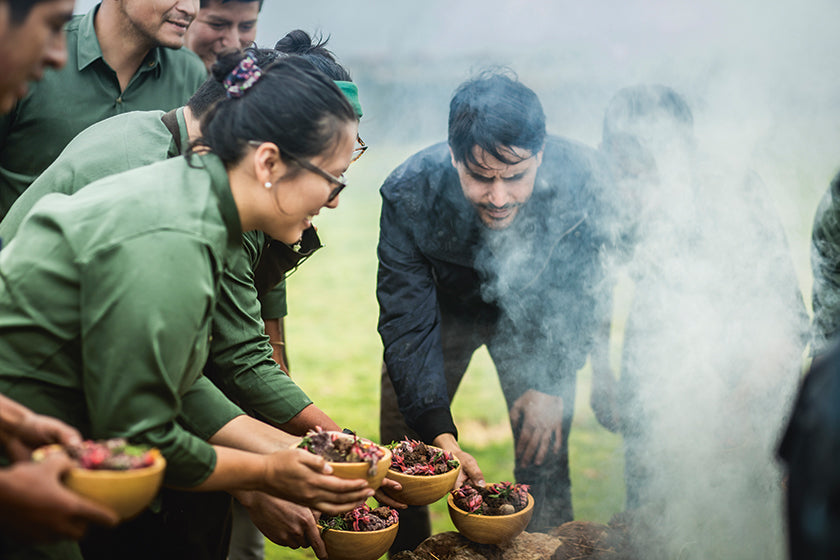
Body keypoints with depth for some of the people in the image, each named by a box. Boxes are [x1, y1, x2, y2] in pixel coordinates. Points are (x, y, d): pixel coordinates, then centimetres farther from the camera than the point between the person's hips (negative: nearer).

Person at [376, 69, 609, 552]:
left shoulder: (580, 177, -31)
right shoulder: (409, 195, -34)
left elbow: (577, 290, -12)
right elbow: (409, 325, -29)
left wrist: (552, 384, -11)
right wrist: (439, 433, -39)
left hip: (530, 314, 1)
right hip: (443, 311, 0)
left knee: (544, 455, -4)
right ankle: (410, 553, 23)